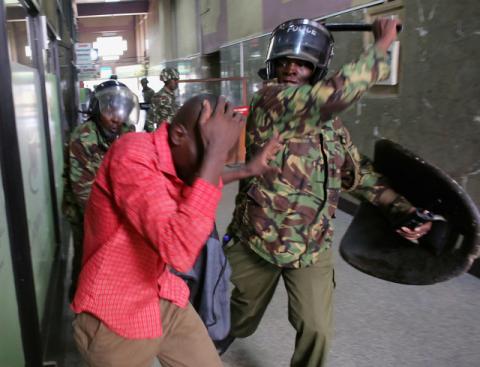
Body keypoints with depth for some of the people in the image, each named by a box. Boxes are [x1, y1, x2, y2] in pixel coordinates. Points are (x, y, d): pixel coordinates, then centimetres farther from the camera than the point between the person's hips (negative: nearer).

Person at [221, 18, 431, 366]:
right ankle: (221, 336, 54)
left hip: (313, 248, 4)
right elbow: (336, 93, -31)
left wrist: (401, 207, -3)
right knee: (245, 312, 20)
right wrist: (382, 46, -18)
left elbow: (358, 172, 11)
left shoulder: (331, 123, 4)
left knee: (317, 329, 5)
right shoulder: (267, 99, -17)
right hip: (258, 238, -3)